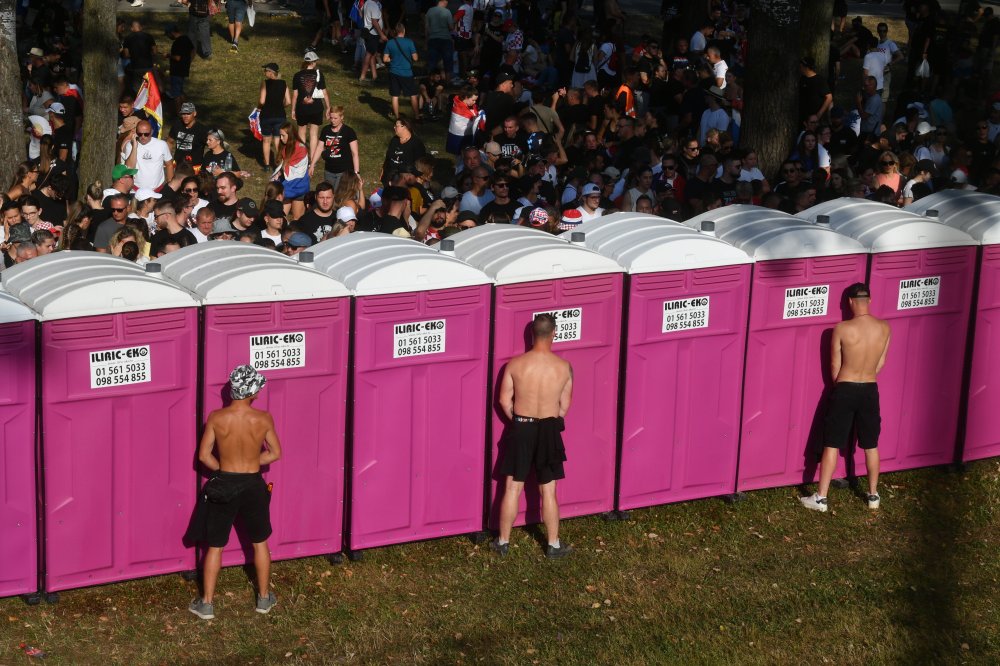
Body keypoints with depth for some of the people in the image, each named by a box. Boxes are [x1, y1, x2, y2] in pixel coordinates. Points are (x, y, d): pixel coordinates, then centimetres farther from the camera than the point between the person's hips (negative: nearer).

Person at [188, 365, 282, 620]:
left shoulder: (216, 418, -13)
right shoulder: (263, 419, -12)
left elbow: (204, 455, -8)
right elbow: (275, 453, -1)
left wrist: (223, 469, 8)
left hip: (223, 485, 0)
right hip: (253, 486, 0)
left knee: (215, 546, 12)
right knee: (260, 543, 20)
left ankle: (206, 604, 17)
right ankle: (264, 598, 31)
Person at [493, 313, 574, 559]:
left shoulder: (515, 364, -10)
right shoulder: (564, 367, -9)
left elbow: (504, 401, -3)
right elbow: (565, 406, 1)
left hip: (520, 429, 0)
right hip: (548, 432, 0)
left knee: (512, 489, 9)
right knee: (548, 492, 8)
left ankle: (503, 542, 16)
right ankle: (553, 545, 15)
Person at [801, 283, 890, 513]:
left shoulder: (842, 329, -15)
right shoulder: (885, 328, -5)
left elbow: (835, 367, -5)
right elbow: (880, 363, 7)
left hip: (844, 390, -3)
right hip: (870, 391, 3)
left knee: (832, 445, 2)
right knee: (871, 446, 15)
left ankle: (821, 497, 3)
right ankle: (873, 495, 24)